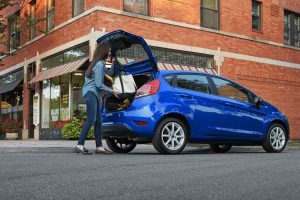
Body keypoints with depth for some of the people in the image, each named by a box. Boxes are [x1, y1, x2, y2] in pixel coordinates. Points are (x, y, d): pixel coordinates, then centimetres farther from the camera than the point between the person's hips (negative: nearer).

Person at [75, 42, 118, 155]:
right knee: (91, 120, -16)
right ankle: (80, 145, -18)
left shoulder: (96, 63, 19)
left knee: (98, 121, 6)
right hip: (91, 93, -10)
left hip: (95, 94, 10)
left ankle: (99, 147, 6)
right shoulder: (100, 64, -10)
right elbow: (98, 84, -13)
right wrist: (111, 92, -6)